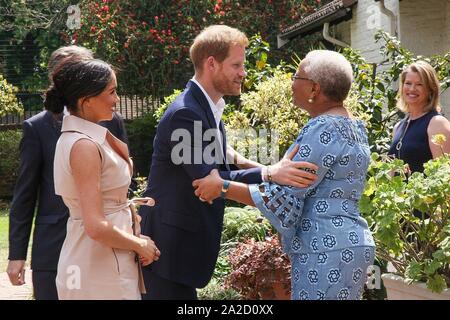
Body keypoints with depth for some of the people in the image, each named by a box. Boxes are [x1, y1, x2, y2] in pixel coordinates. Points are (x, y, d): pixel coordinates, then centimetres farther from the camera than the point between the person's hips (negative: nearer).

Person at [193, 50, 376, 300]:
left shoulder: (323, 130, -17)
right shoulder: (353, 125, 13)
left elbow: (283, 197, -17)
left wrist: (223, 187, -10)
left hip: (326, 250, -10)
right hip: (347, 243, 10)